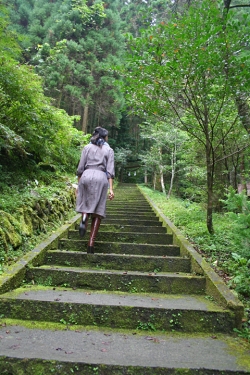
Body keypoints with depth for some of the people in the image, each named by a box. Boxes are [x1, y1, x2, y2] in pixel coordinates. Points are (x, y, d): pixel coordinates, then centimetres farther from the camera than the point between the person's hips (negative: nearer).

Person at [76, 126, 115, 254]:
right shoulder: (109, 150, 14)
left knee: (86, 203, 19)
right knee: (97, 212, 2)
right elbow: (110, 171, 2)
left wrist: (78, 185, 14)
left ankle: (84, 219, -17)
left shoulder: (87, 147, 16)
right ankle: (91, 244, -3)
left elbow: (80, 168, 9)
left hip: (86, 176, 1)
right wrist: (111, 188, -1)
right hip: (101, 178, -1)